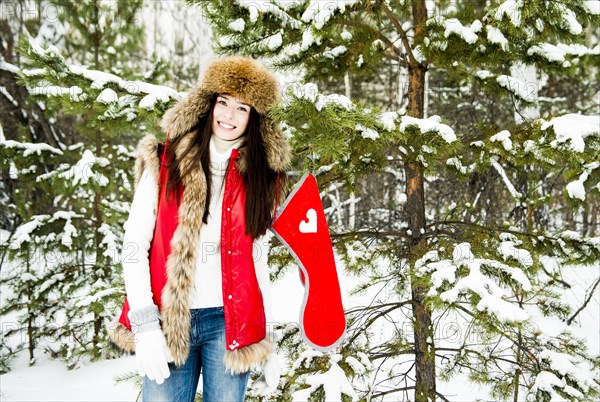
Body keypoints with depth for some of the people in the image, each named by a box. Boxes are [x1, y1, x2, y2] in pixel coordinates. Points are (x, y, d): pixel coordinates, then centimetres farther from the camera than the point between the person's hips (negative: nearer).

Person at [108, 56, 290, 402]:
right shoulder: (164, 163, 2)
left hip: (232, 322, 1)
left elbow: (259, 262, 11)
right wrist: (144, 326, -10)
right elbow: (134, 246, -2)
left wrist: (267, 341, 10)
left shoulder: (260, 177, 7)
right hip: (166, 324, -1)